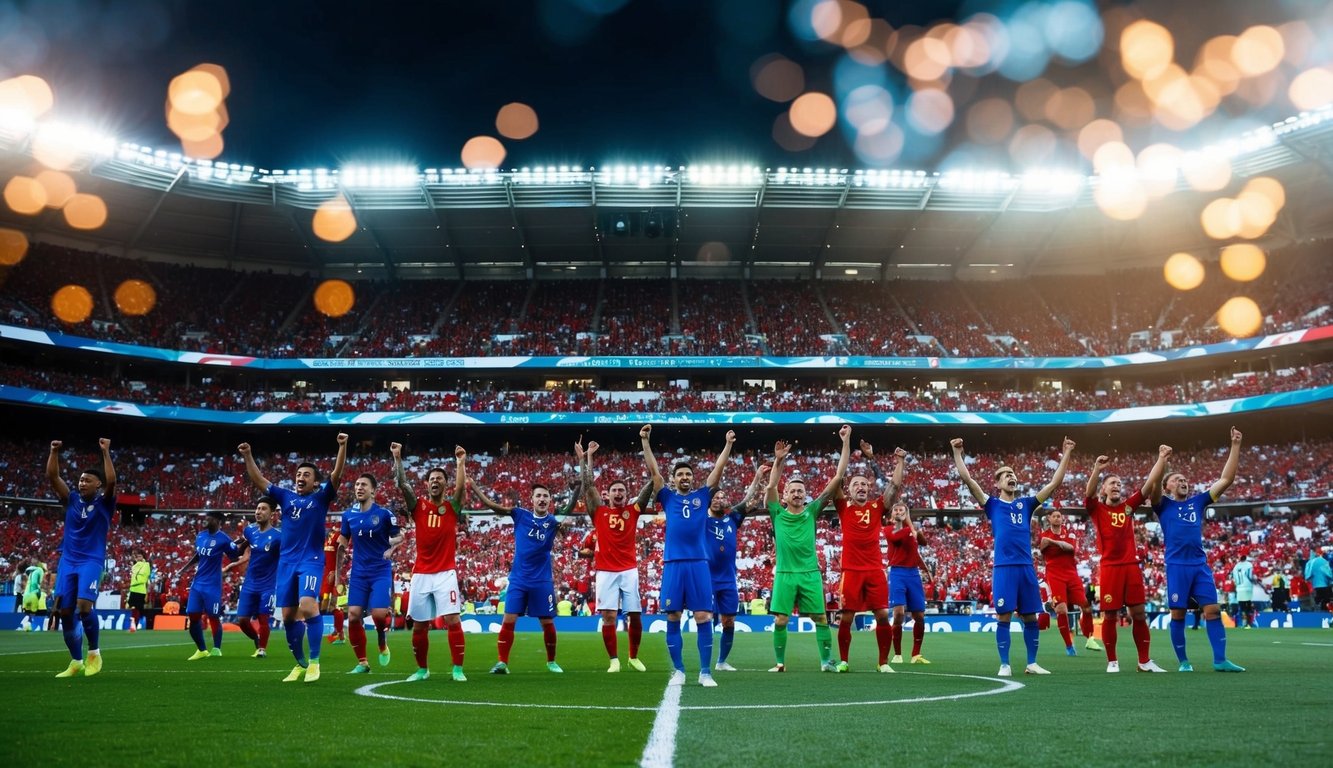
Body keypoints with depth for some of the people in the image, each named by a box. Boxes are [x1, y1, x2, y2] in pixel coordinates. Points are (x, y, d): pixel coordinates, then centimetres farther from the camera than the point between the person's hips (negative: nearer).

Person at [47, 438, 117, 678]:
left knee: (84, 605, -21)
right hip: (68, 560, 5)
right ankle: (76, 661, 13)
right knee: (65, 611, 1)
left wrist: (105, 452, -21)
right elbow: (52, 477, 2)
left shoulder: (104, 503, -1)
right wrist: (54, 452, -9)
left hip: (92, 560, -4)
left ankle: (94, 652, -2)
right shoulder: (71, 500, 9)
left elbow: (111, 481, -19)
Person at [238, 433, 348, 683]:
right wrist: (248, 455, 2)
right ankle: (300, 664, 21)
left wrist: (343, 446, -23)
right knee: (288, 615, 6)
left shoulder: (321, 497, 3)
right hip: (286, 562, 5)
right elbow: (258, 480, 13)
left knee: (308, 606, -23)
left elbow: (337, 474, -10)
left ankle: (314, 661, -13)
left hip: (311, 560, -5)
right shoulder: (286, 497, 14)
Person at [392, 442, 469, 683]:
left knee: (452, 620, -10)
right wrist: (397, 458, -14)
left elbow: (461, 486, -14)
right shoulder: (418, 506, 5)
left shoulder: (452, 507, 4)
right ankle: (422, 669, 23)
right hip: (421, 574, 2)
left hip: (446, 572, -2)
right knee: (419, 625, 7)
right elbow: (401, 484, -7)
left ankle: (457, 669, -2)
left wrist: (461, 461, -18)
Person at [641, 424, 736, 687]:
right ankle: (678, 670, 14)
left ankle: (705, 672, 6)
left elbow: (718, 470, 8)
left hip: (699, 563, 0)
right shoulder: (668, 498, 12)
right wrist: (645, 441, 1)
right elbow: (653, 471, 6)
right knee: (673, 618, 3)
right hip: (673, 564, 0)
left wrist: (728, 444, 1)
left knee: (703, 617, -2)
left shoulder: (702, 496, 13)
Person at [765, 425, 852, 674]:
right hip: (784, 574, -1)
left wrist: (846, 443, -3)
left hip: (810, 573, 1)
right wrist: (778, 461, -28)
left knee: (820, 618, 1)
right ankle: (780, 662, 13)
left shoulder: (811, 511, 5)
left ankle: (826, 661, 12)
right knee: (780, 620, 0)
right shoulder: (778, 514, 4)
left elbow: (837, 479, 1)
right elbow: (770, 487, -14)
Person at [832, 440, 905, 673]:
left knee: (883, 615, -1)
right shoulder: (844, 508, 6)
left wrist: (899, 461, 5)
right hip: (851, 571, -2)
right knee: (846, 617, 2)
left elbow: (895, 484, 8)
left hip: (875, 570, 2)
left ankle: (883, 662, 12)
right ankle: (843, 661, 16)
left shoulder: (877, 507, 10)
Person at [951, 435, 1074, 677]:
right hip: (1004, 567, -3)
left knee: (1030, 617, 7)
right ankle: (1005, 665, 6)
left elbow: (1055, 483, 15)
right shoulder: (993, 504, 6)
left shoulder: (1026, 504, 15)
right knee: (1004, 617, -1)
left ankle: (1032, 663, 18)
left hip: (1026, 567, 3)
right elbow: (967, 479, -2)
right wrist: (957, 452, -5)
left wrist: (1066, 455, 11)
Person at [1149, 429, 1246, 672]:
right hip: (1177, 565, -3)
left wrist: (1235, 446, 4)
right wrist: (1162, 460, -29)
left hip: (1200, 564, 4)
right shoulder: (1163, 505, 5)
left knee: (1213, 610, -2)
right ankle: (1183, 661, 11)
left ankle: (1220, 660, 3)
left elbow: (1226, 479, 10)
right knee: (1178, 614, 1)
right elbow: (1153, 487, -17)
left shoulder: (1198, 501, 15)